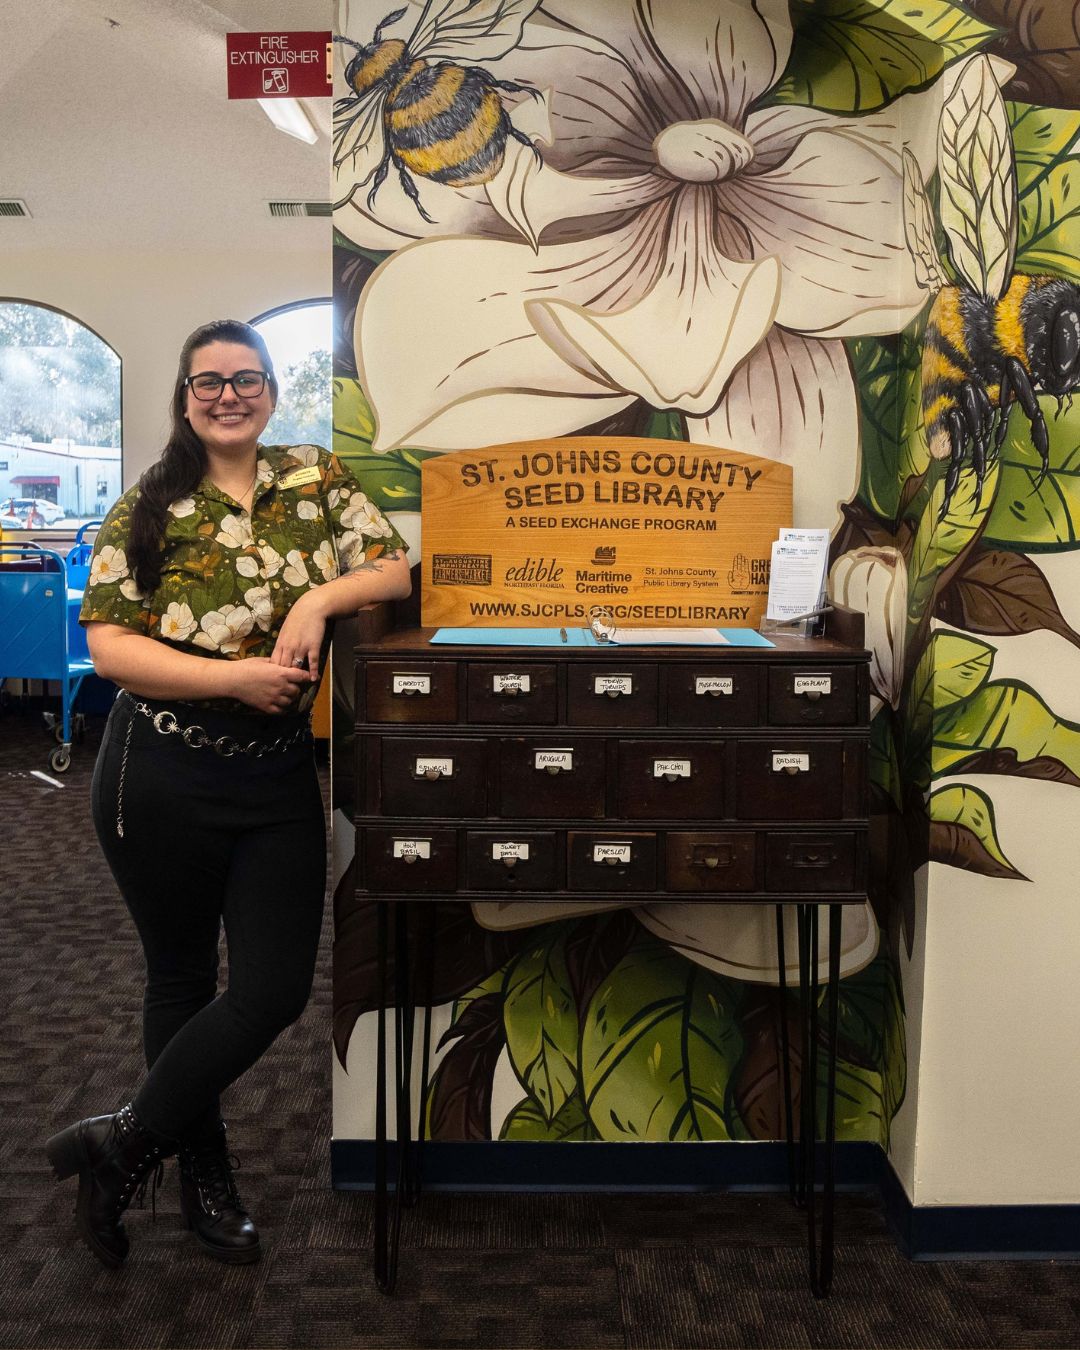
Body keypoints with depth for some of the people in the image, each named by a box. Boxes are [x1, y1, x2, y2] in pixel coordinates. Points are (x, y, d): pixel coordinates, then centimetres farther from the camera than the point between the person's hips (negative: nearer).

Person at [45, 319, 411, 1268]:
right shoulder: (150, 506, -3)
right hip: (161, 776, -2)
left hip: (277, 779, 3)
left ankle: (122, 1143, 23)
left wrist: (319, 598, -17)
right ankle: (204, 1174, 34)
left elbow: (393, 568, 1)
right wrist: (235, 676, -20)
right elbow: (108, 645, -10)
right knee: (182, 976, 13)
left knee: (276, 988, 1)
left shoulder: (319, 480, 5)